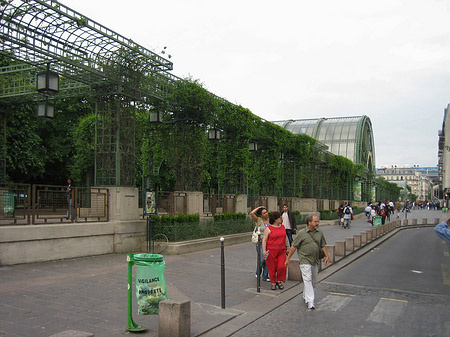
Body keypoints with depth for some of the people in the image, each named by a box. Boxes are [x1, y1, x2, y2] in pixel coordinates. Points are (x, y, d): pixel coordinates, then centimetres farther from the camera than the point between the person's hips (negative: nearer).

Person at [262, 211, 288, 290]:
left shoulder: (283, 226, 10)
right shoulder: (268, 229, -5)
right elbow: (264, 240, -8)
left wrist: (287, 247, 22)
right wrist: (264, 250, -16)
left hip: (281, 251, 4)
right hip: (271, 251, -4)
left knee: (281, 266, -6)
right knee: (272, 268, 2)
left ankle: (279, 281, 14)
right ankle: (273, 283, 17)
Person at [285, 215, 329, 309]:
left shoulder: (319, 233, 7)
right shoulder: (302, 233, -8)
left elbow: (323, 246, 17)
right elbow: (293, 247, -4)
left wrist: (327, 256, 5)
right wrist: (288, 258, -3)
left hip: (315, 261, 6)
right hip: (305, 260, -6)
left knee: (313, 281, 13)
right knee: (307, 280, -11)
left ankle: (305, 296, 34)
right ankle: (310, 301, -11)